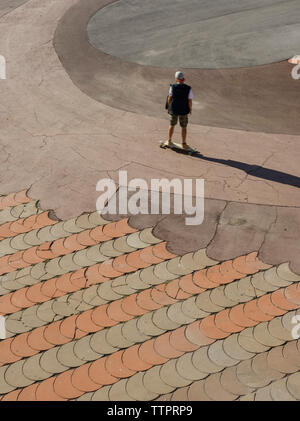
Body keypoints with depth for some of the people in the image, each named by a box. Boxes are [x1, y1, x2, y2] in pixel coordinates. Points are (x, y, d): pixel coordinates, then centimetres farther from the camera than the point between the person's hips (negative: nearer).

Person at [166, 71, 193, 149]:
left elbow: (169, 98, -5)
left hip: (173, 110, 1)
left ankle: (169, 141, 28)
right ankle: (184, 143, 15)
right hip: (184, 111, -1)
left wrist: (168, 107, 9)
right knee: (183, 127, 11)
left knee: (172, 125, 20)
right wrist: (190, 110, 5)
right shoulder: (188, 89, -13)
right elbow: (190, 101, -11)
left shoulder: (172, 87, -11)